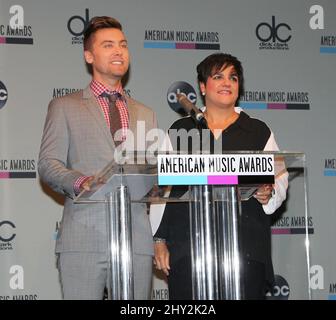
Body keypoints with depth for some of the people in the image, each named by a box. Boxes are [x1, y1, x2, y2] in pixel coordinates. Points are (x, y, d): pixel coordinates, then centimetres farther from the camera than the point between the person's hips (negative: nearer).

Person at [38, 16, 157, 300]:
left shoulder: (146, 115, 24)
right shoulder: (64, 107, 13)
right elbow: (48, 164, 4)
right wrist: (80, 182, -16)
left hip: (138, 240, 3)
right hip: (84, 239, -3)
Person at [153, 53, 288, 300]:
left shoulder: (259, 131, 16)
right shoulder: (180, 130, 15)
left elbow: (280, 177, 12)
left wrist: (268, 194, -12)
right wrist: (159, 240, 5)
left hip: (246, 249, 0)